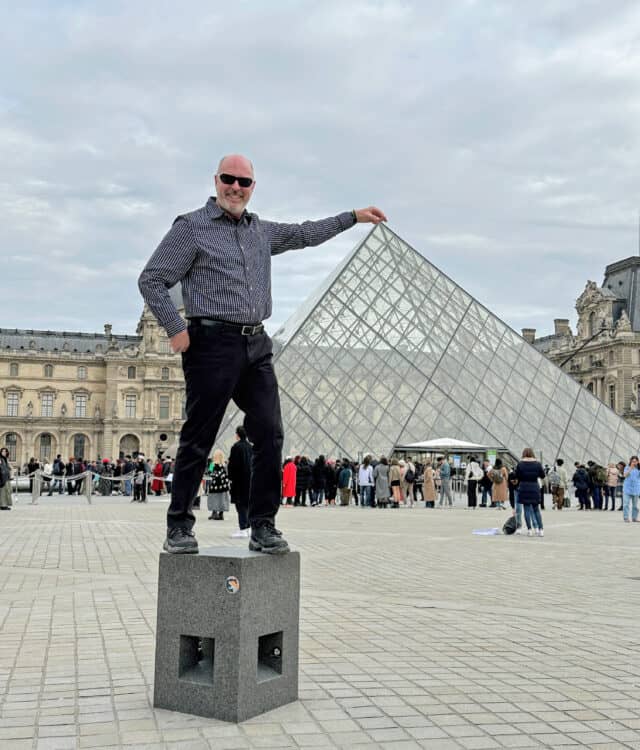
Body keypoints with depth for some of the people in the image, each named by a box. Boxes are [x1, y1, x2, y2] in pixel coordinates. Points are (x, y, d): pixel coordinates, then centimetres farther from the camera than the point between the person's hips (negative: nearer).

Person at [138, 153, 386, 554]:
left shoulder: (262, 231, 19)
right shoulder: (191, 227, 0)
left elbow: (305, 234, 33)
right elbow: (151, 280, -2)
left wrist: (353, 216, 33)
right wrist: (176, 328, -10)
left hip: (257, 345, 6)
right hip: (212, 343, -6)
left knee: (270, 435, -1)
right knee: (197, 441, -1)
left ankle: (263, 527, 5)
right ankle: (179, 528, 11)